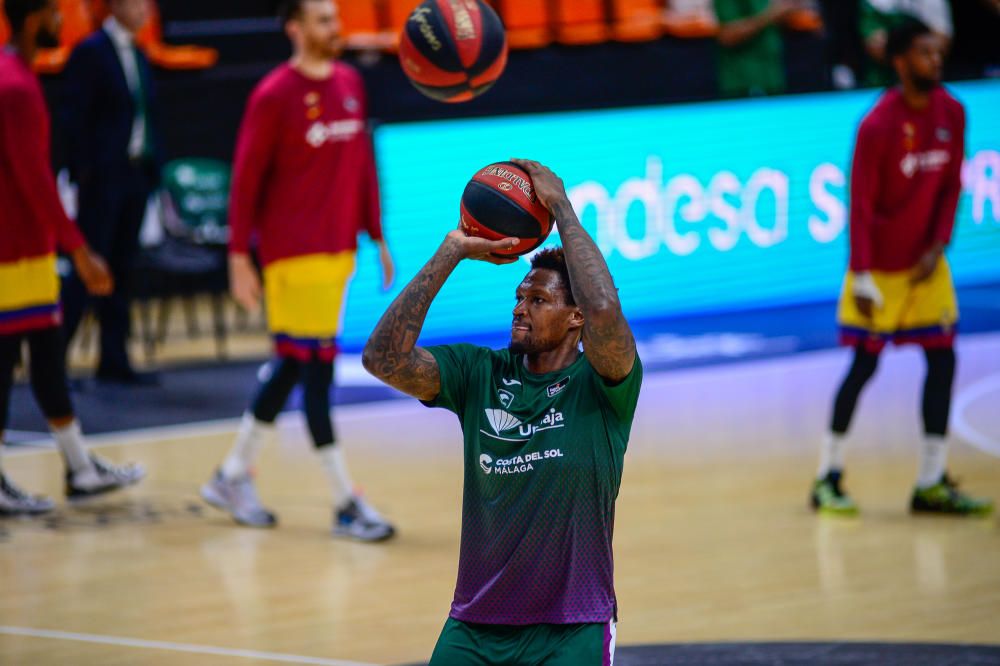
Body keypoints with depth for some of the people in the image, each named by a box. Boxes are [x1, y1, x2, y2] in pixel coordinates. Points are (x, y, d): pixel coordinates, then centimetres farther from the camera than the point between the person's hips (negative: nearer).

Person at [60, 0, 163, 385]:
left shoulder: (138, 57, 15)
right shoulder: (91, 53, -7)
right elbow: (74, 117, -11)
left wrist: (153, 167, 7)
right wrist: (84, 172, -15)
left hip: (136, 176, 7)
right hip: (103, 177, -7)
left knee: (121, 270, 9)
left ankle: (114, 361, 12)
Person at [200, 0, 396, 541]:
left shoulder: (350, 84, 10)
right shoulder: (274, 96, -10)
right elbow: (246, 179, -8)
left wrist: (376, 236, 14)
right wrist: (239, 257, -10)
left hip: (338, 249, 7)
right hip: (293, 252, -7)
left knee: (291, 366, 13)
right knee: (316, 366, -6)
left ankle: (233, 477, 26)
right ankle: (346, 504, -4)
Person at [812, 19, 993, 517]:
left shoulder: (951, 113, -2)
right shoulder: (877, 126, -20)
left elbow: (951, 186, 6)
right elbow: (860, 206, -18)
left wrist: (937, 247, -5)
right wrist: (862, 279, -20)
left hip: (925, 261, 6)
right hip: (880, 265, -6)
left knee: (942, 358, 0)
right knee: (865, 363, -3)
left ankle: (932, 483, 4)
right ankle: (828, 476, 10)